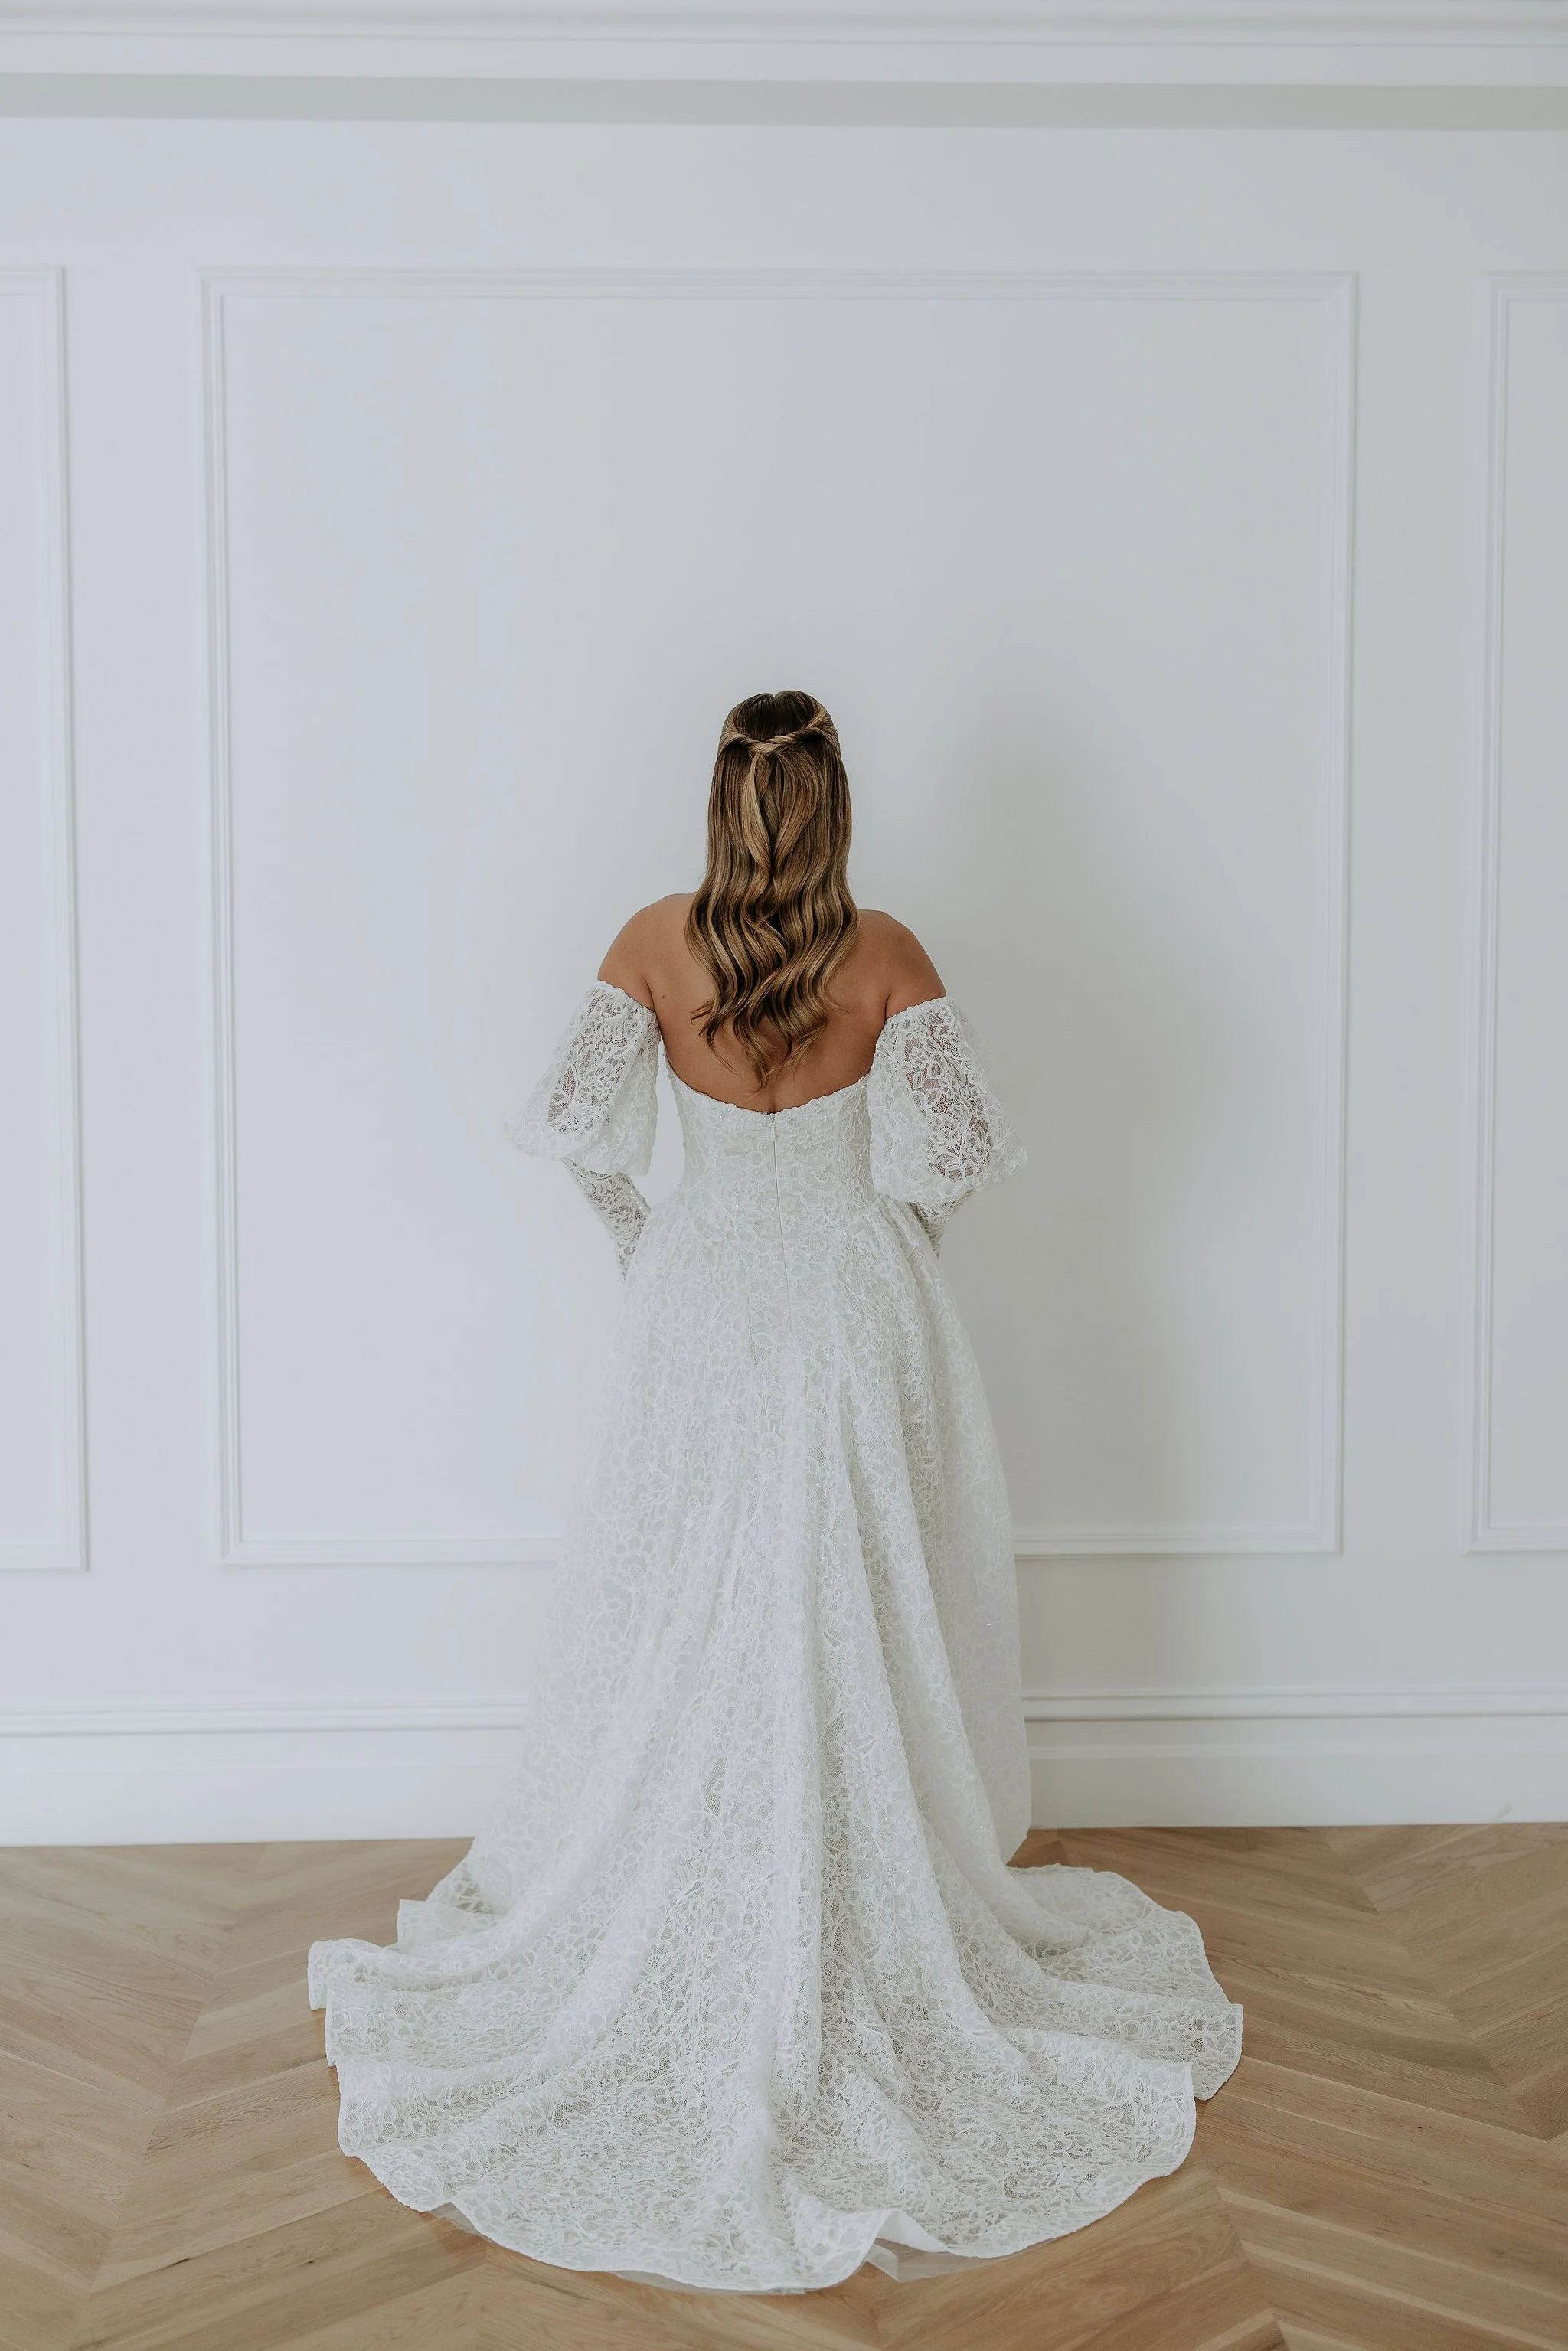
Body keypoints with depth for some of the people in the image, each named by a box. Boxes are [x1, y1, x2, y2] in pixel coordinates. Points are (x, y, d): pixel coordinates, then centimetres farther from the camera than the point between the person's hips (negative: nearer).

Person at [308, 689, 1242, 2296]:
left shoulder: (653, 947, -6)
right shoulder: (887, 959, -10)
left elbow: (582, 1132, -8)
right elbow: (944, 1159, -15)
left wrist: (643, 1243, 9)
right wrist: (890, 1240, 5)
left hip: (699, 1311, 2)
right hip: (857, 1320, -1)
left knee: (681, 1634, 12)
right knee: (852, 1643, 9)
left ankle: (658, 1943, 24)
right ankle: (870, 1933, 20)